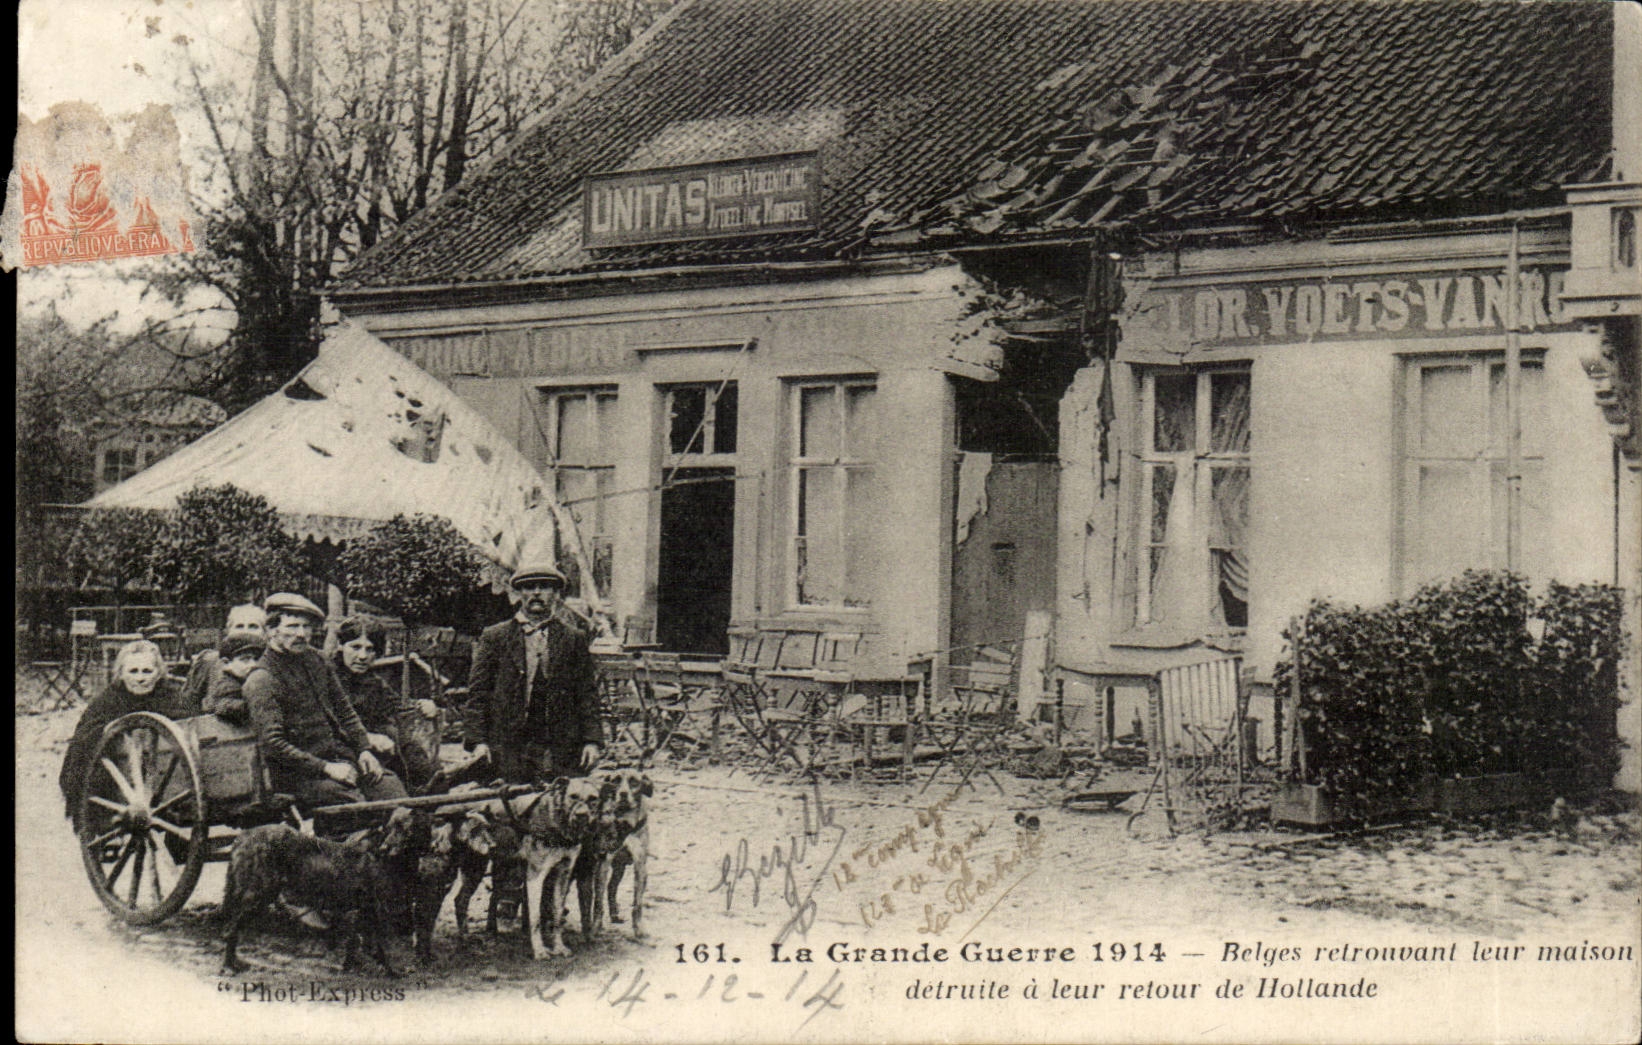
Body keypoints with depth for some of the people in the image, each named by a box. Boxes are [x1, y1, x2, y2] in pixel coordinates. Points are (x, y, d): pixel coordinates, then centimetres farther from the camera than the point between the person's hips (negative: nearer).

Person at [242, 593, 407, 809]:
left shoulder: (315, 660, 12)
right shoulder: (261, 681, -9)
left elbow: (344, 710, 21)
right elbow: (273, 744, -15)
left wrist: (364, 750, 7)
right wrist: (325, 768, -17)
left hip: (341, 757, 6)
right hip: (300, 774, -6)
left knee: (391, 786, -15)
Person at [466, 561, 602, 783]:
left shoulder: (574, 638, 12)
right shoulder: (494, 637, 10)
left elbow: (588, 693, 10)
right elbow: (478, 692, 6)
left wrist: (592, 740, 0)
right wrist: (478, 740, -3)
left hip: (561, 747, 1)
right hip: (508, 746, 0)